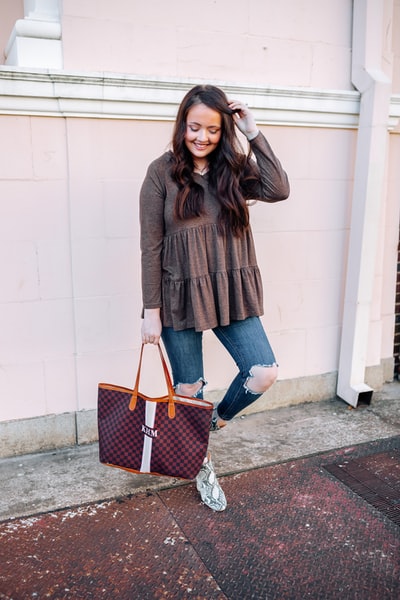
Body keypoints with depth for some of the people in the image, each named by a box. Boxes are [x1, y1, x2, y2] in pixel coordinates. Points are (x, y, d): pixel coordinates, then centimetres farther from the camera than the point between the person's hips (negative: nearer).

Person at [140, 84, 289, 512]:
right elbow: (151, 246, -7)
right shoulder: (163, 172, -5)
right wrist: (151, 310, -8)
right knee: (188, 389, 9)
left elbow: (278, 190, -14)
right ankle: (201, 466, 34)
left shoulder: (234, 168, 4)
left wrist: (253, 133, -11)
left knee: (264, 373, -3)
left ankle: (217, 421, 29)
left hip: (230, 294, 3)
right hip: (180, 298, -3)